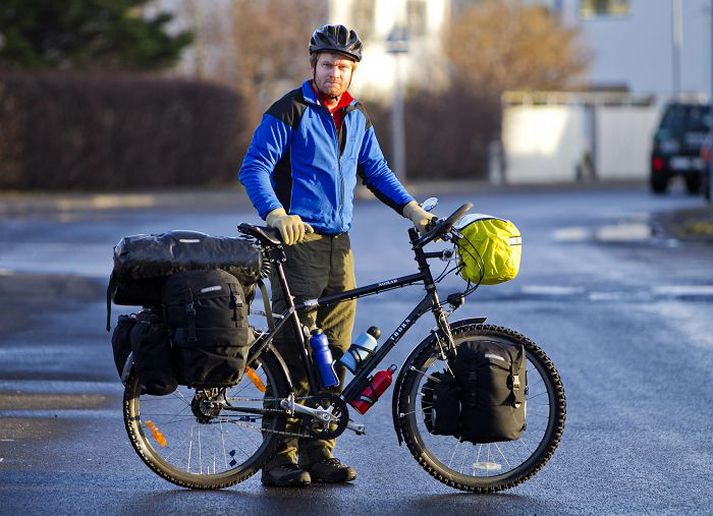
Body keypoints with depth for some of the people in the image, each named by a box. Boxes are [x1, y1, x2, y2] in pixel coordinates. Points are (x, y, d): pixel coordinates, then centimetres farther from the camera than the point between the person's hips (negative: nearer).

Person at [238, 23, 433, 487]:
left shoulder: (356, 118, 16)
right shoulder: (290, 111, -4)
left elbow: (376, 170, 23)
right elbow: (254, 168, -9)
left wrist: (411, 208, 8)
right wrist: (276, 213, -25)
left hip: (339, 244, 6)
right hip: (298, 240, -6)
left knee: (333, 352, 5)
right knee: (293, 352, -10)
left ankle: (318, 453, 11)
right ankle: (281, 458, -8)